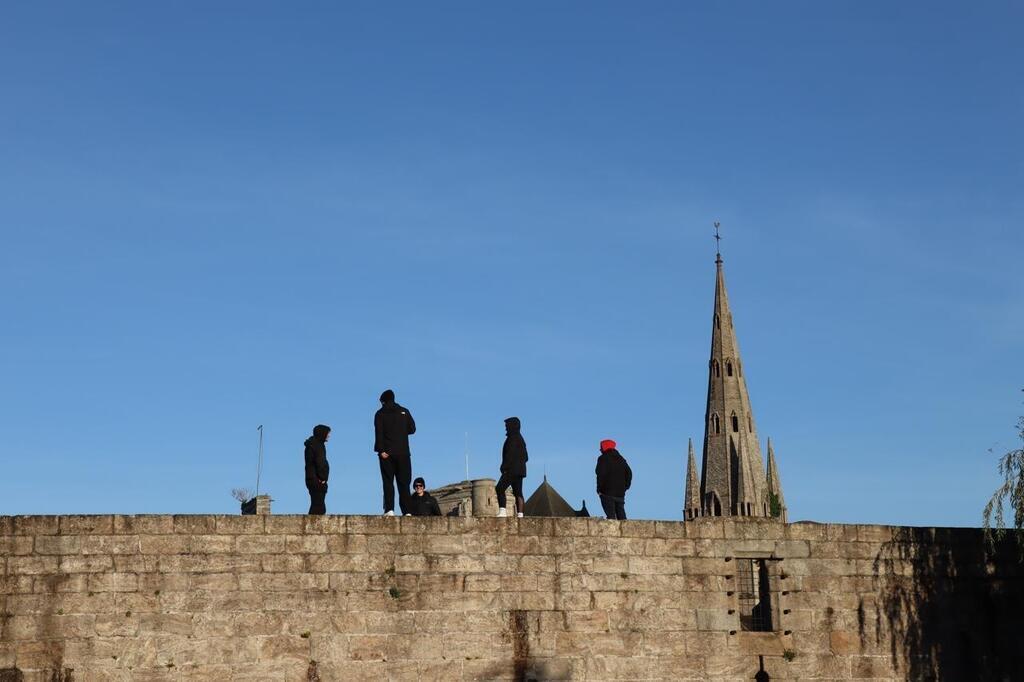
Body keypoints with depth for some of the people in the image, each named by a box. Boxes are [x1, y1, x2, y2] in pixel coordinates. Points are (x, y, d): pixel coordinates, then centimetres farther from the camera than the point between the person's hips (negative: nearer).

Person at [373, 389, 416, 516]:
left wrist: (381, 450, -11)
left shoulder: (380, 413, 4)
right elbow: (412, 429, 7)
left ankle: (389, 509, -13)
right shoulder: (404, 412, 9)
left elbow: (379, 433, -7)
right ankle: (406, 511, -6)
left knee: (388, 482, -1)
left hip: (387, 453, -2)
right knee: (404, 483, 3)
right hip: (403, 452, 2)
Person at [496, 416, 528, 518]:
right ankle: (520, 514, 1)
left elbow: (510, 454, -20)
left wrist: (504, 467, -18)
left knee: (500, 488, -13)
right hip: (520, 470, 10)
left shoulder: (513, 438, -10)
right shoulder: (520, 438, 20)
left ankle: (502, 511, -23)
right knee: (518, 492, 6)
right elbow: (525, 457, 24)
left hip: (512, 470, -10)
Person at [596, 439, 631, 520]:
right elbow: (629, 474, 14)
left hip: (607, 492, -6)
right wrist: (625, 487, 15)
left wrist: (599, 489, -8)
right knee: (621, 515, 11)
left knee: (611, 515, -7)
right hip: (620, 493, 6)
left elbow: (601, 475, -16)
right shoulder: (621, 459, 15)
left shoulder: (603, 459, -6)